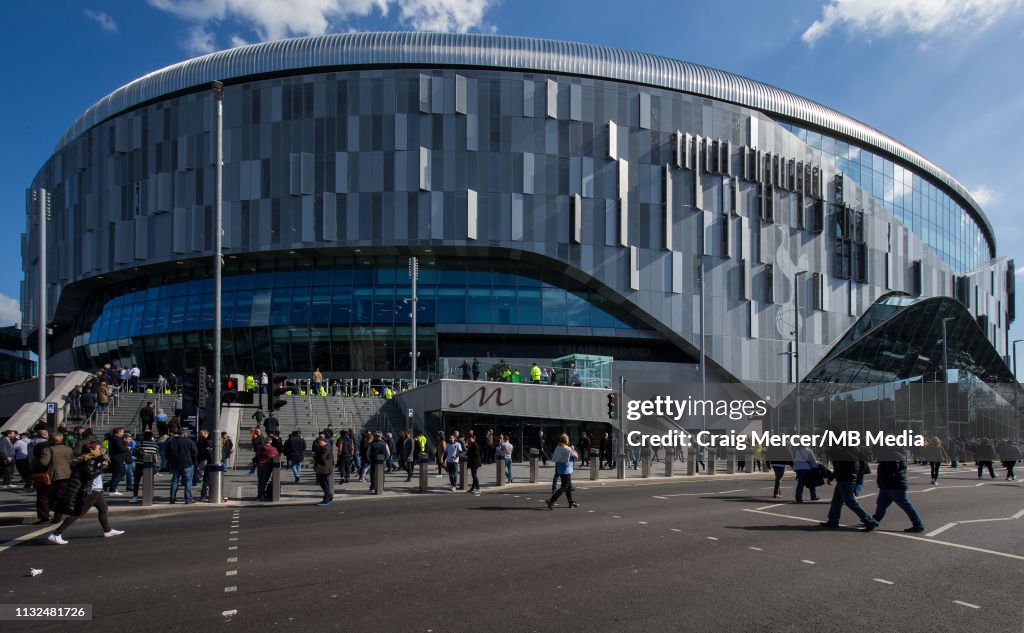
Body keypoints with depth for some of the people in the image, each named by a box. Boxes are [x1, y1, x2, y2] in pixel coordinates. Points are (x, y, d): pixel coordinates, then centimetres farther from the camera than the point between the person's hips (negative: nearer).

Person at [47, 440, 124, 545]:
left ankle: (108, 531, 33)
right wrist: (102, 466, -20)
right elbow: (90, 474, -29)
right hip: (89, 492, -11)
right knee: (77, 514, -8)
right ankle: (56, 535, -5)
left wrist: (102, 461, -2)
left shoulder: (94, 460, 10)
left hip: (95, 491, 11)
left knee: (104, 509, 20)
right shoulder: (89, 461, -19)